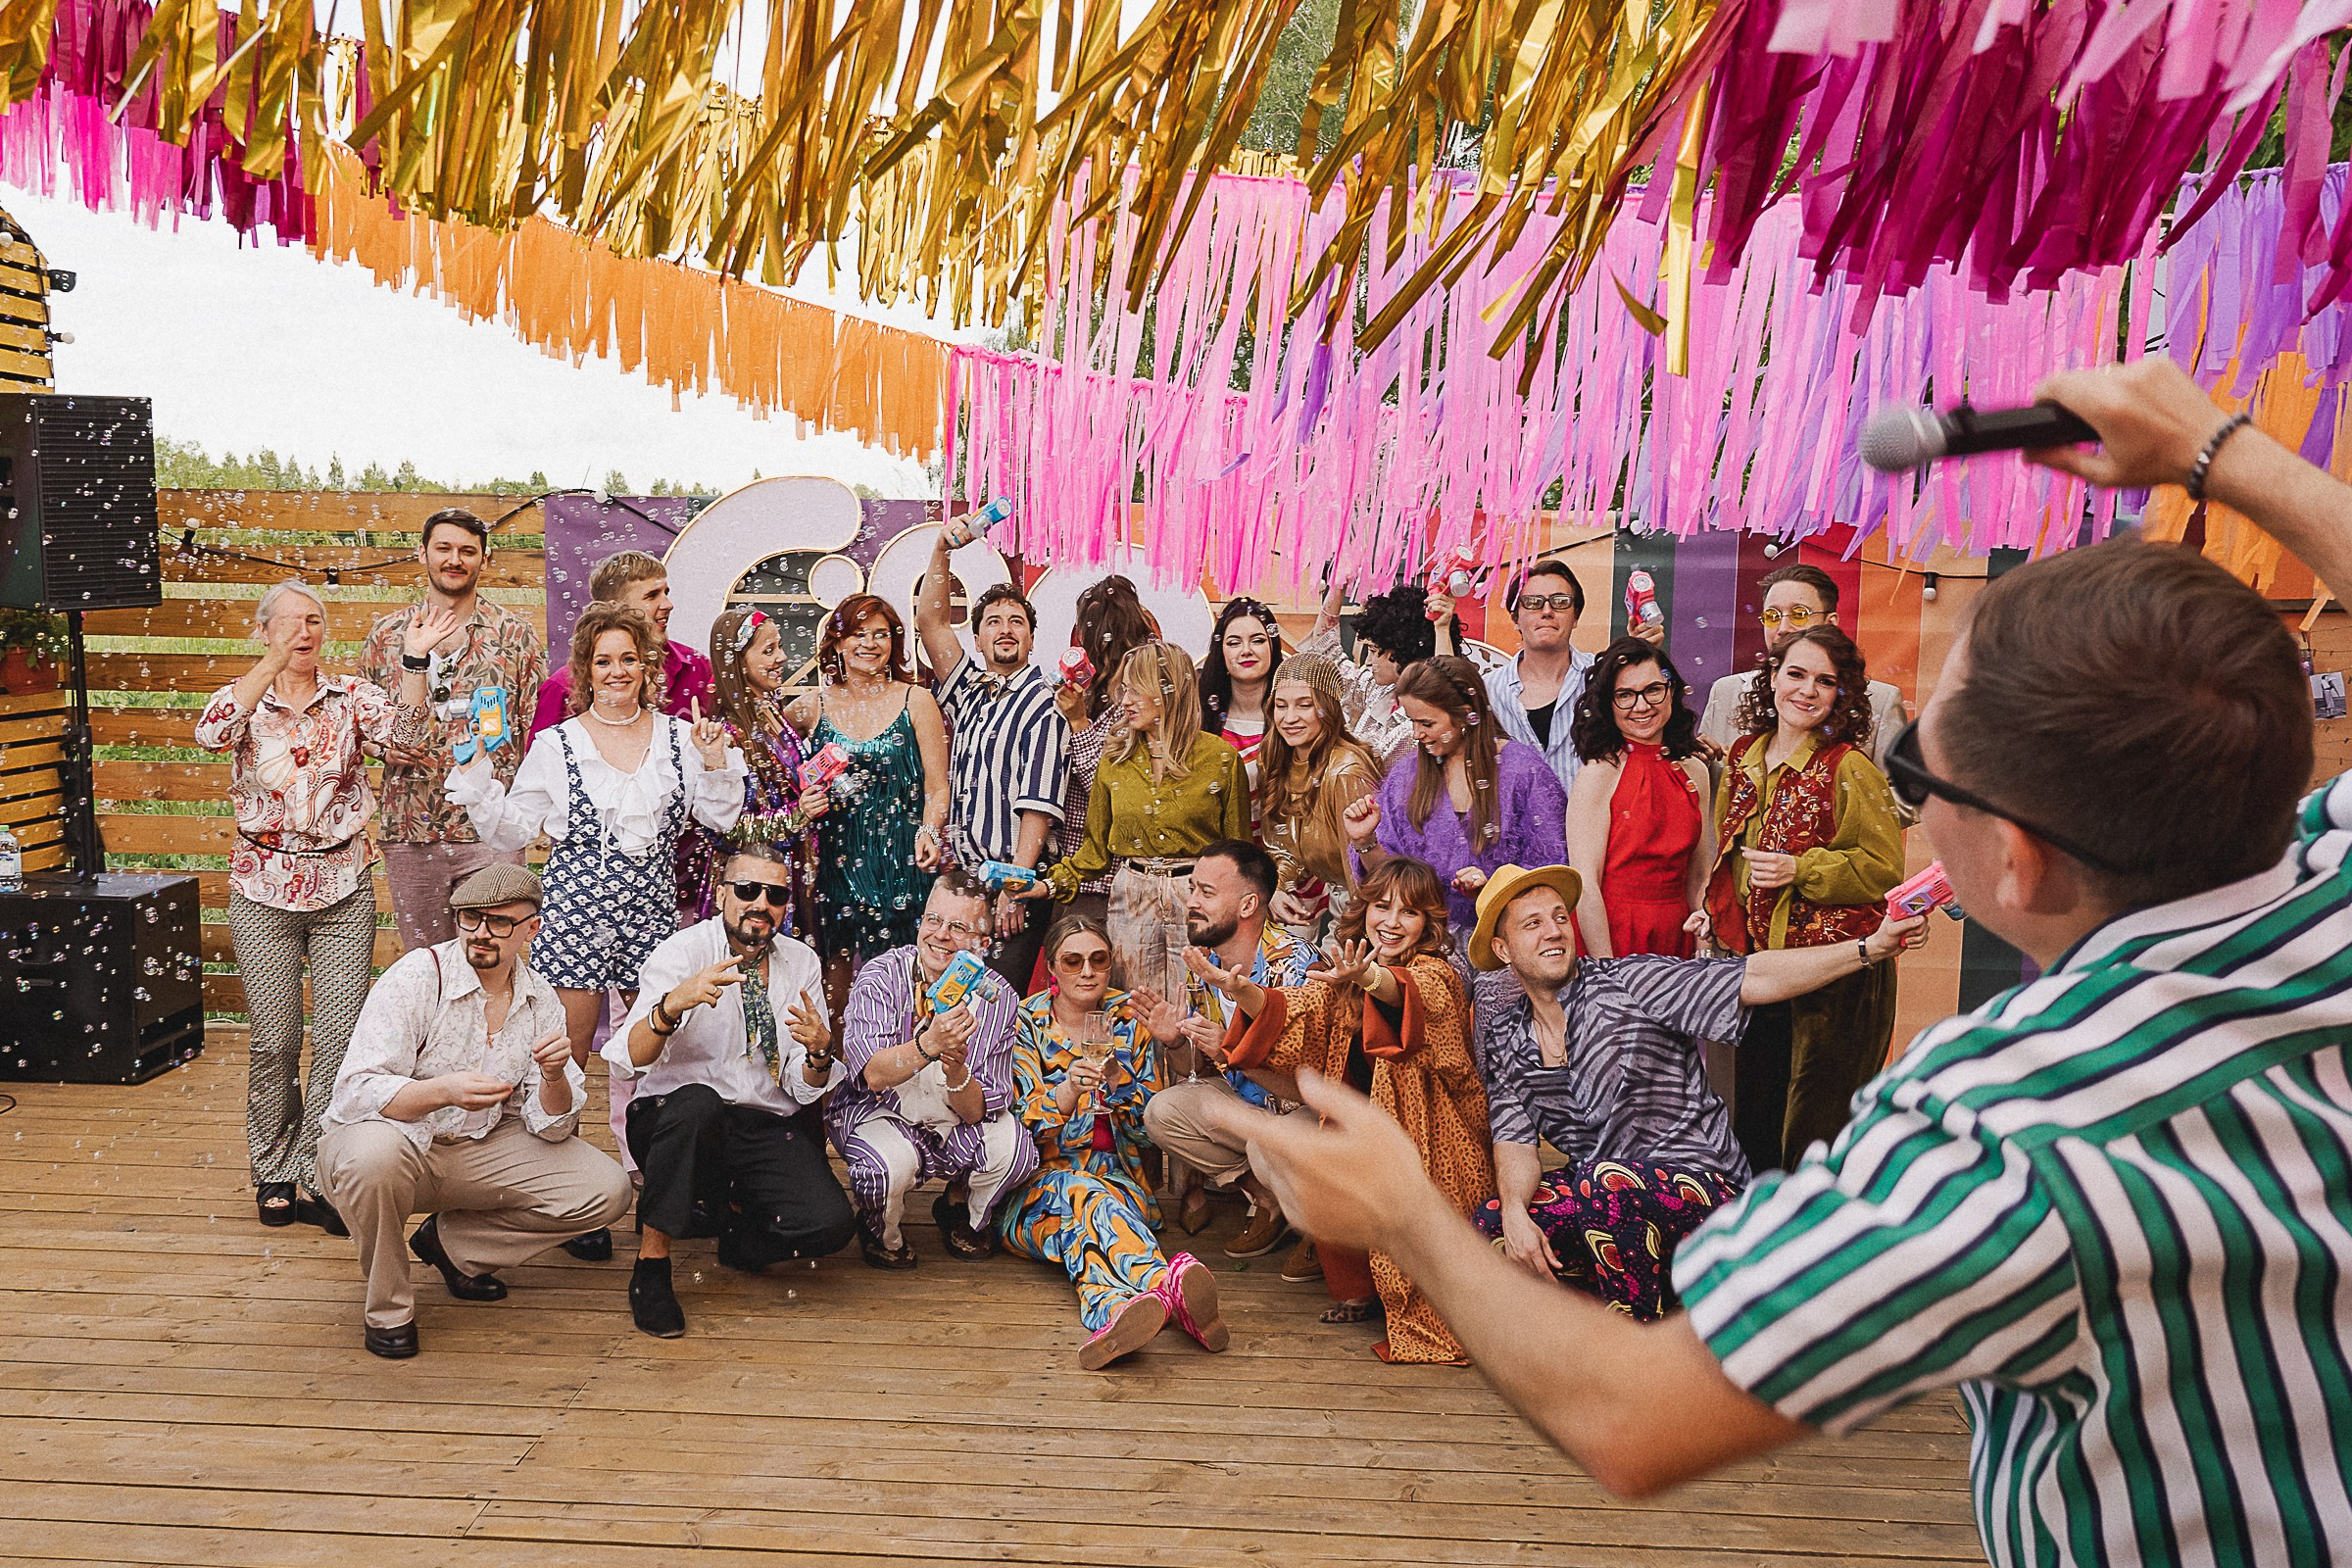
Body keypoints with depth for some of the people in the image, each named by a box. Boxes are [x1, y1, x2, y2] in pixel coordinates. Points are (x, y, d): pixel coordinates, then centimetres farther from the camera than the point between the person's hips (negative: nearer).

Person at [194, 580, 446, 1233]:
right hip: (265, 888, -1)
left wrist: (414, 660, -27)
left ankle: (316, 1179, 8)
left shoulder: (351, 695, 4)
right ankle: (274, 1171, 23)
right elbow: (210, 732, -22)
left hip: (344, 888, 1)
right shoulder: (245, 698, 1)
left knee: (341, 1037, -2)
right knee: (275, 1040, 4)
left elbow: (403, 730, -15)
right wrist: (273, 663, -31)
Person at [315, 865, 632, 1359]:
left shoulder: (541, 1000, 0)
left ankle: (453, 1242, 10)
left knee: (606, 1191, -11)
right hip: (389, 1138, -4)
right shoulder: (417, 976, -16)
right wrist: (443, 1091, -41)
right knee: (375, 1154, -40)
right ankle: (387, 1306, -12)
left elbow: (551, 1126, -3)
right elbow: (355, 1092, -24)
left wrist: (554, 1077, -25)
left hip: (478, 1151, 5)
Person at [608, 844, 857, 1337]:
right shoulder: (681, 951, -6)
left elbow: (805, 1089, 3)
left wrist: (819, 1052, -21)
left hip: (769, 1128, 3)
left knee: (830, 1223, -23)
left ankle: (737, 1233, 11)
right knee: (697, 1102, -38)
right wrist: (672, 1005, -40)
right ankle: (652, 1263, -20)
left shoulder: (802, 961, 6)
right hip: (675, 1122, -3)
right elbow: (627, 1061, -21)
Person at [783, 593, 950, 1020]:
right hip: (835, 853, 1)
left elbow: (937, 785, 1)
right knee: (834, 965, 2)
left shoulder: (915, 702, 4)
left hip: (900, 856, -1)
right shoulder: (812, 706, 7)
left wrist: (930, 832, -15)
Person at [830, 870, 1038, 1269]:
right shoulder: (882, 976, -16)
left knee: (1012, 1148, -25)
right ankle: (881, 1233, 3)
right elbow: (873, 1074, -30)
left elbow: (976, 1111, -13)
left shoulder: (998, 998, -10)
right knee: (890, 1165, -34)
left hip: (954, 1125, 3)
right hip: (879, 1113, -3)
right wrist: (928, 1045, -48)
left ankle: (957, 1209, 11)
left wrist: (956, 1068, -35)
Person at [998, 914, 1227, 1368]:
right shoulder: (1026, 1024, 3)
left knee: (1085, 1224, -36)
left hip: (1118, 1176, 1)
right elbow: (1025, 1126, -6)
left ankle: (1113, 1310, -68)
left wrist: (1115, 1075, -15)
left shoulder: (1131, 1019, 8)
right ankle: (1169, 1282, -67)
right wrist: (1068, 1091, -28)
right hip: (1041, 1183, -1)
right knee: (1090, 1195, -37)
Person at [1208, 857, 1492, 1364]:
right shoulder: (1343, 977, 8)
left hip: (1431, 1141, -6)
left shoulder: (1437, 973, -10)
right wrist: (1242, 992, -31)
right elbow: (1291, 1016, -10)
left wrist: (1370, 977, -59)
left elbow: (1416, 993, -36)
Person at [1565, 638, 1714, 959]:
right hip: (1610, 933, -5)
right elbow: (1585, 886, -16)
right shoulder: (1599, 773, -11)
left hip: (1676, 933, 5)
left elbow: (1698, 876, 11)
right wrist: (1607, 971, -20)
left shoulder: (1695, 772, 5)